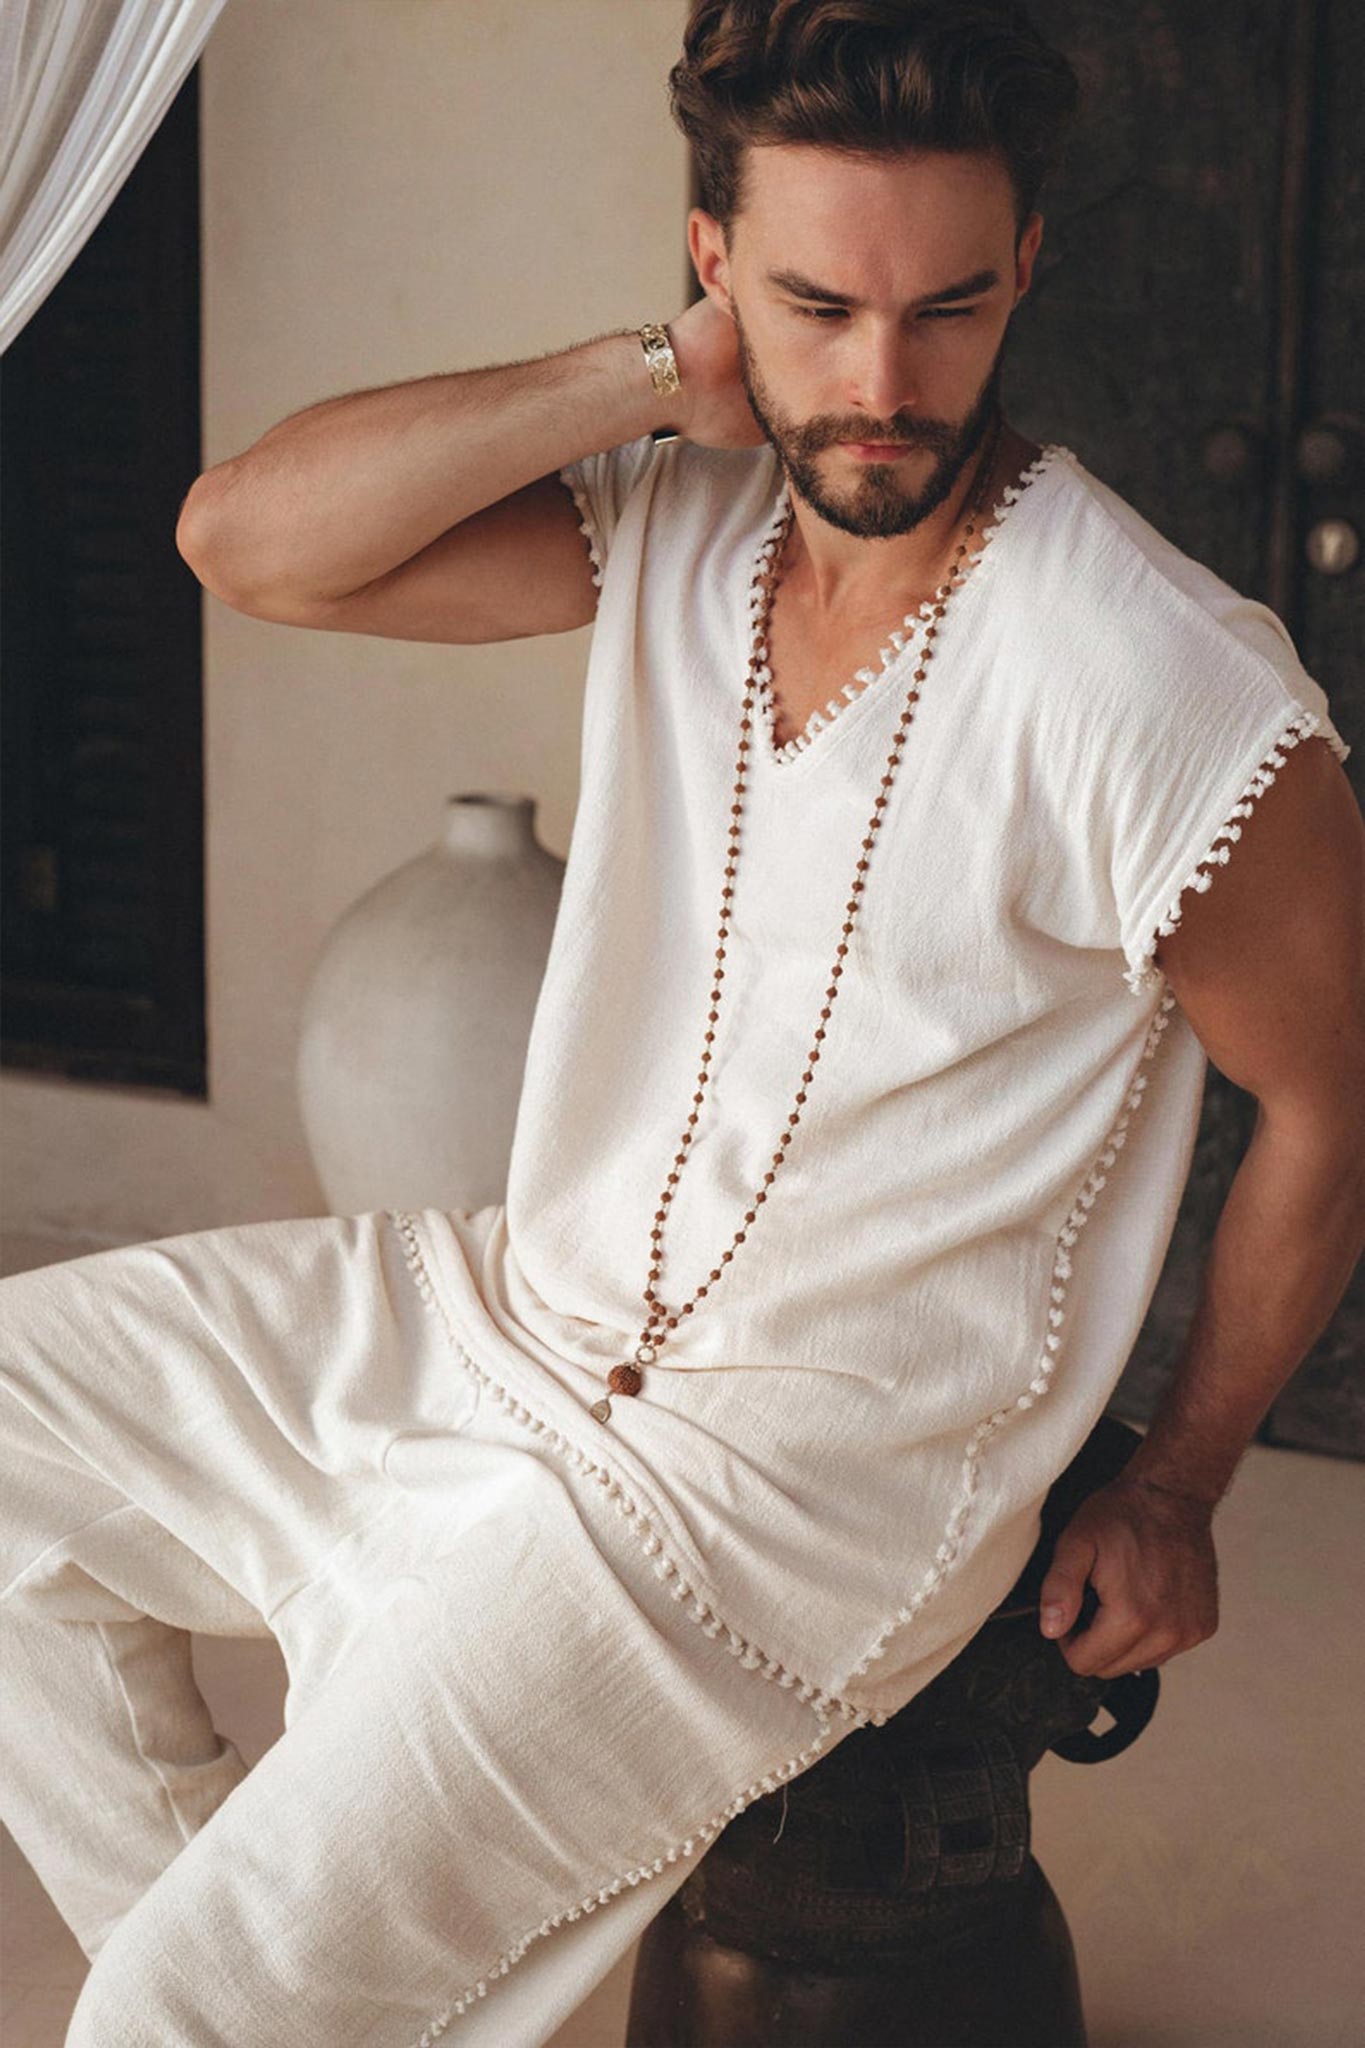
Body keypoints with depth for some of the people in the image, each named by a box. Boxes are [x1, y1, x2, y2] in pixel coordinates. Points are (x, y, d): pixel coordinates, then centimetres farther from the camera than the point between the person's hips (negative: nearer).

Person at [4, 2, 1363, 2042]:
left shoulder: (1166, 694, -20)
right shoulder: (677, 521, -1)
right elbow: (248, 539, -8)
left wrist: (1174, 1492, 1)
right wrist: (647, 379, -15)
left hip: (826, 1465, -7)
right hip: (529, 1306, 7)